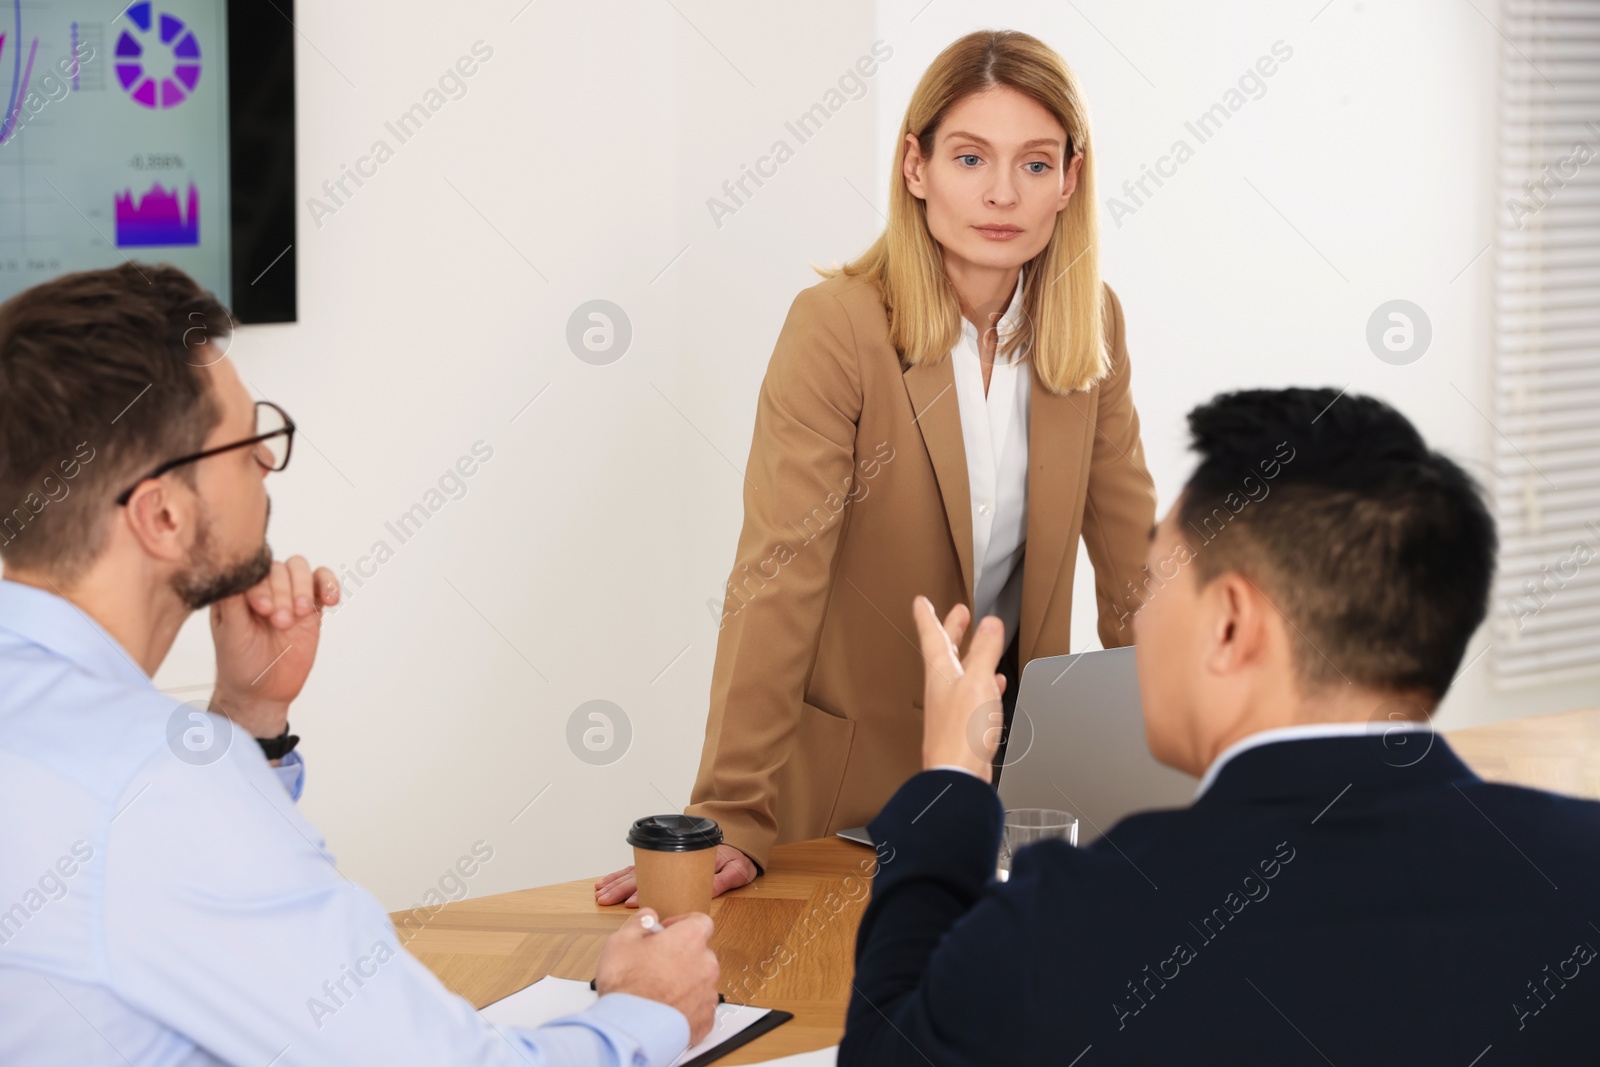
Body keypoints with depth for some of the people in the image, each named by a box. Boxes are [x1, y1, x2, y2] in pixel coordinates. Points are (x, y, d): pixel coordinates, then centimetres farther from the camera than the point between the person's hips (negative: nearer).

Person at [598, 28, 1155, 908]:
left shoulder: (1094, 325, -3)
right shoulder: (836, 327, -19)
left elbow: (1132, 551, 2)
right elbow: (776, 578, -24)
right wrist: (730, 822, -28)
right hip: (849, 766, -4)